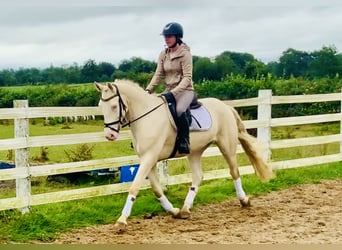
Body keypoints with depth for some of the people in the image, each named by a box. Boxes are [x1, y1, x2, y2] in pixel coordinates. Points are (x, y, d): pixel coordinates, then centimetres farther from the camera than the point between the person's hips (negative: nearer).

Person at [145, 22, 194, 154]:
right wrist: (148, 90, -8)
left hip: (185, 90, -7)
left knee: (179, 110, -36)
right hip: (169, 90, 7)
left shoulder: (185, 54, -9)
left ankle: (184, 142, -23)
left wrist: (174, 92, -27)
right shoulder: (163, 54, 8)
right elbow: (158, 75, 7)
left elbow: (187, 77, -16)